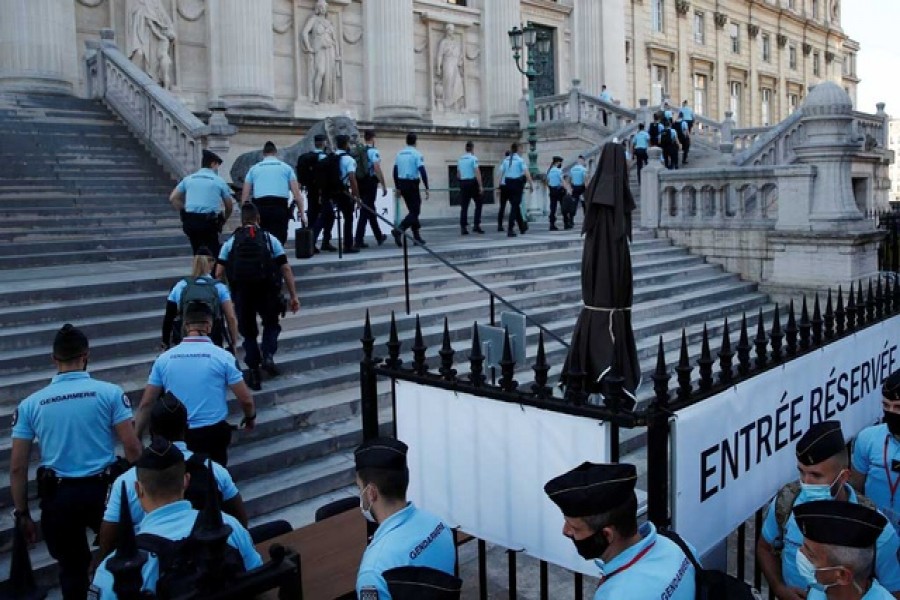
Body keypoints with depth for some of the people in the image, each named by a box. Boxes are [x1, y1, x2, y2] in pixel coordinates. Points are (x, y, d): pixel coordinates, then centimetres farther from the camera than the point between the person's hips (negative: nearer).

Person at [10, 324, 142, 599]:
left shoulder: (30, 404, 0)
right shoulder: (109, 392, -7)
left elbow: (17, 467, 1)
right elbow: (132, 447, -10)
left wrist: (22, 513, 11)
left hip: (58, 496, 2)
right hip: (102, 489, -2)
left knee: (72, 569, 18)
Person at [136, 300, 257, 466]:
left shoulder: (164, 358, 0)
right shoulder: (222, 356, -8)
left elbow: (146, 404, 3)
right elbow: (246, 400, -5)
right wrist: (250, 417, 15)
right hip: (213, 433, -2)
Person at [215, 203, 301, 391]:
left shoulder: (231, 242, 10)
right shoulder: (270, 239, 7)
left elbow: (218, 273, 4)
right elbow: (286, 269, 0)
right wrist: (294, 296, 3)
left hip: (241, 292, 1)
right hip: (267, 290, -1)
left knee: (248, 332, 15)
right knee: (271, 324, 22)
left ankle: (254, 371, 11)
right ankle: (268, 355, -1)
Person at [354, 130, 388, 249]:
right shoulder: (374, 151, -9)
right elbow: (377, 169, -17)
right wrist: (384, 186, -13)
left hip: (360, 183, 7)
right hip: (370, 183, -7)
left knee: (370, 209, 17)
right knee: (366, 211, -5)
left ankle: (379, 236, 29)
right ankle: (359, 240, -8)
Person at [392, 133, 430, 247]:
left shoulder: (400, 154, 10)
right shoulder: (416, 154, -9)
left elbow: (395, 172, 13)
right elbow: (422, 171, -16)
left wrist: (397, 187, 19)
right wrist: (426, 188, -13)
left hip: (402, 184, 7)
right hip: (412, 184, -7)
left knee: (413, 210, 16)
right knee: (415, 211, -4)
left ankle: (416, 236, 17)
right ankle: (399, 230, -25)